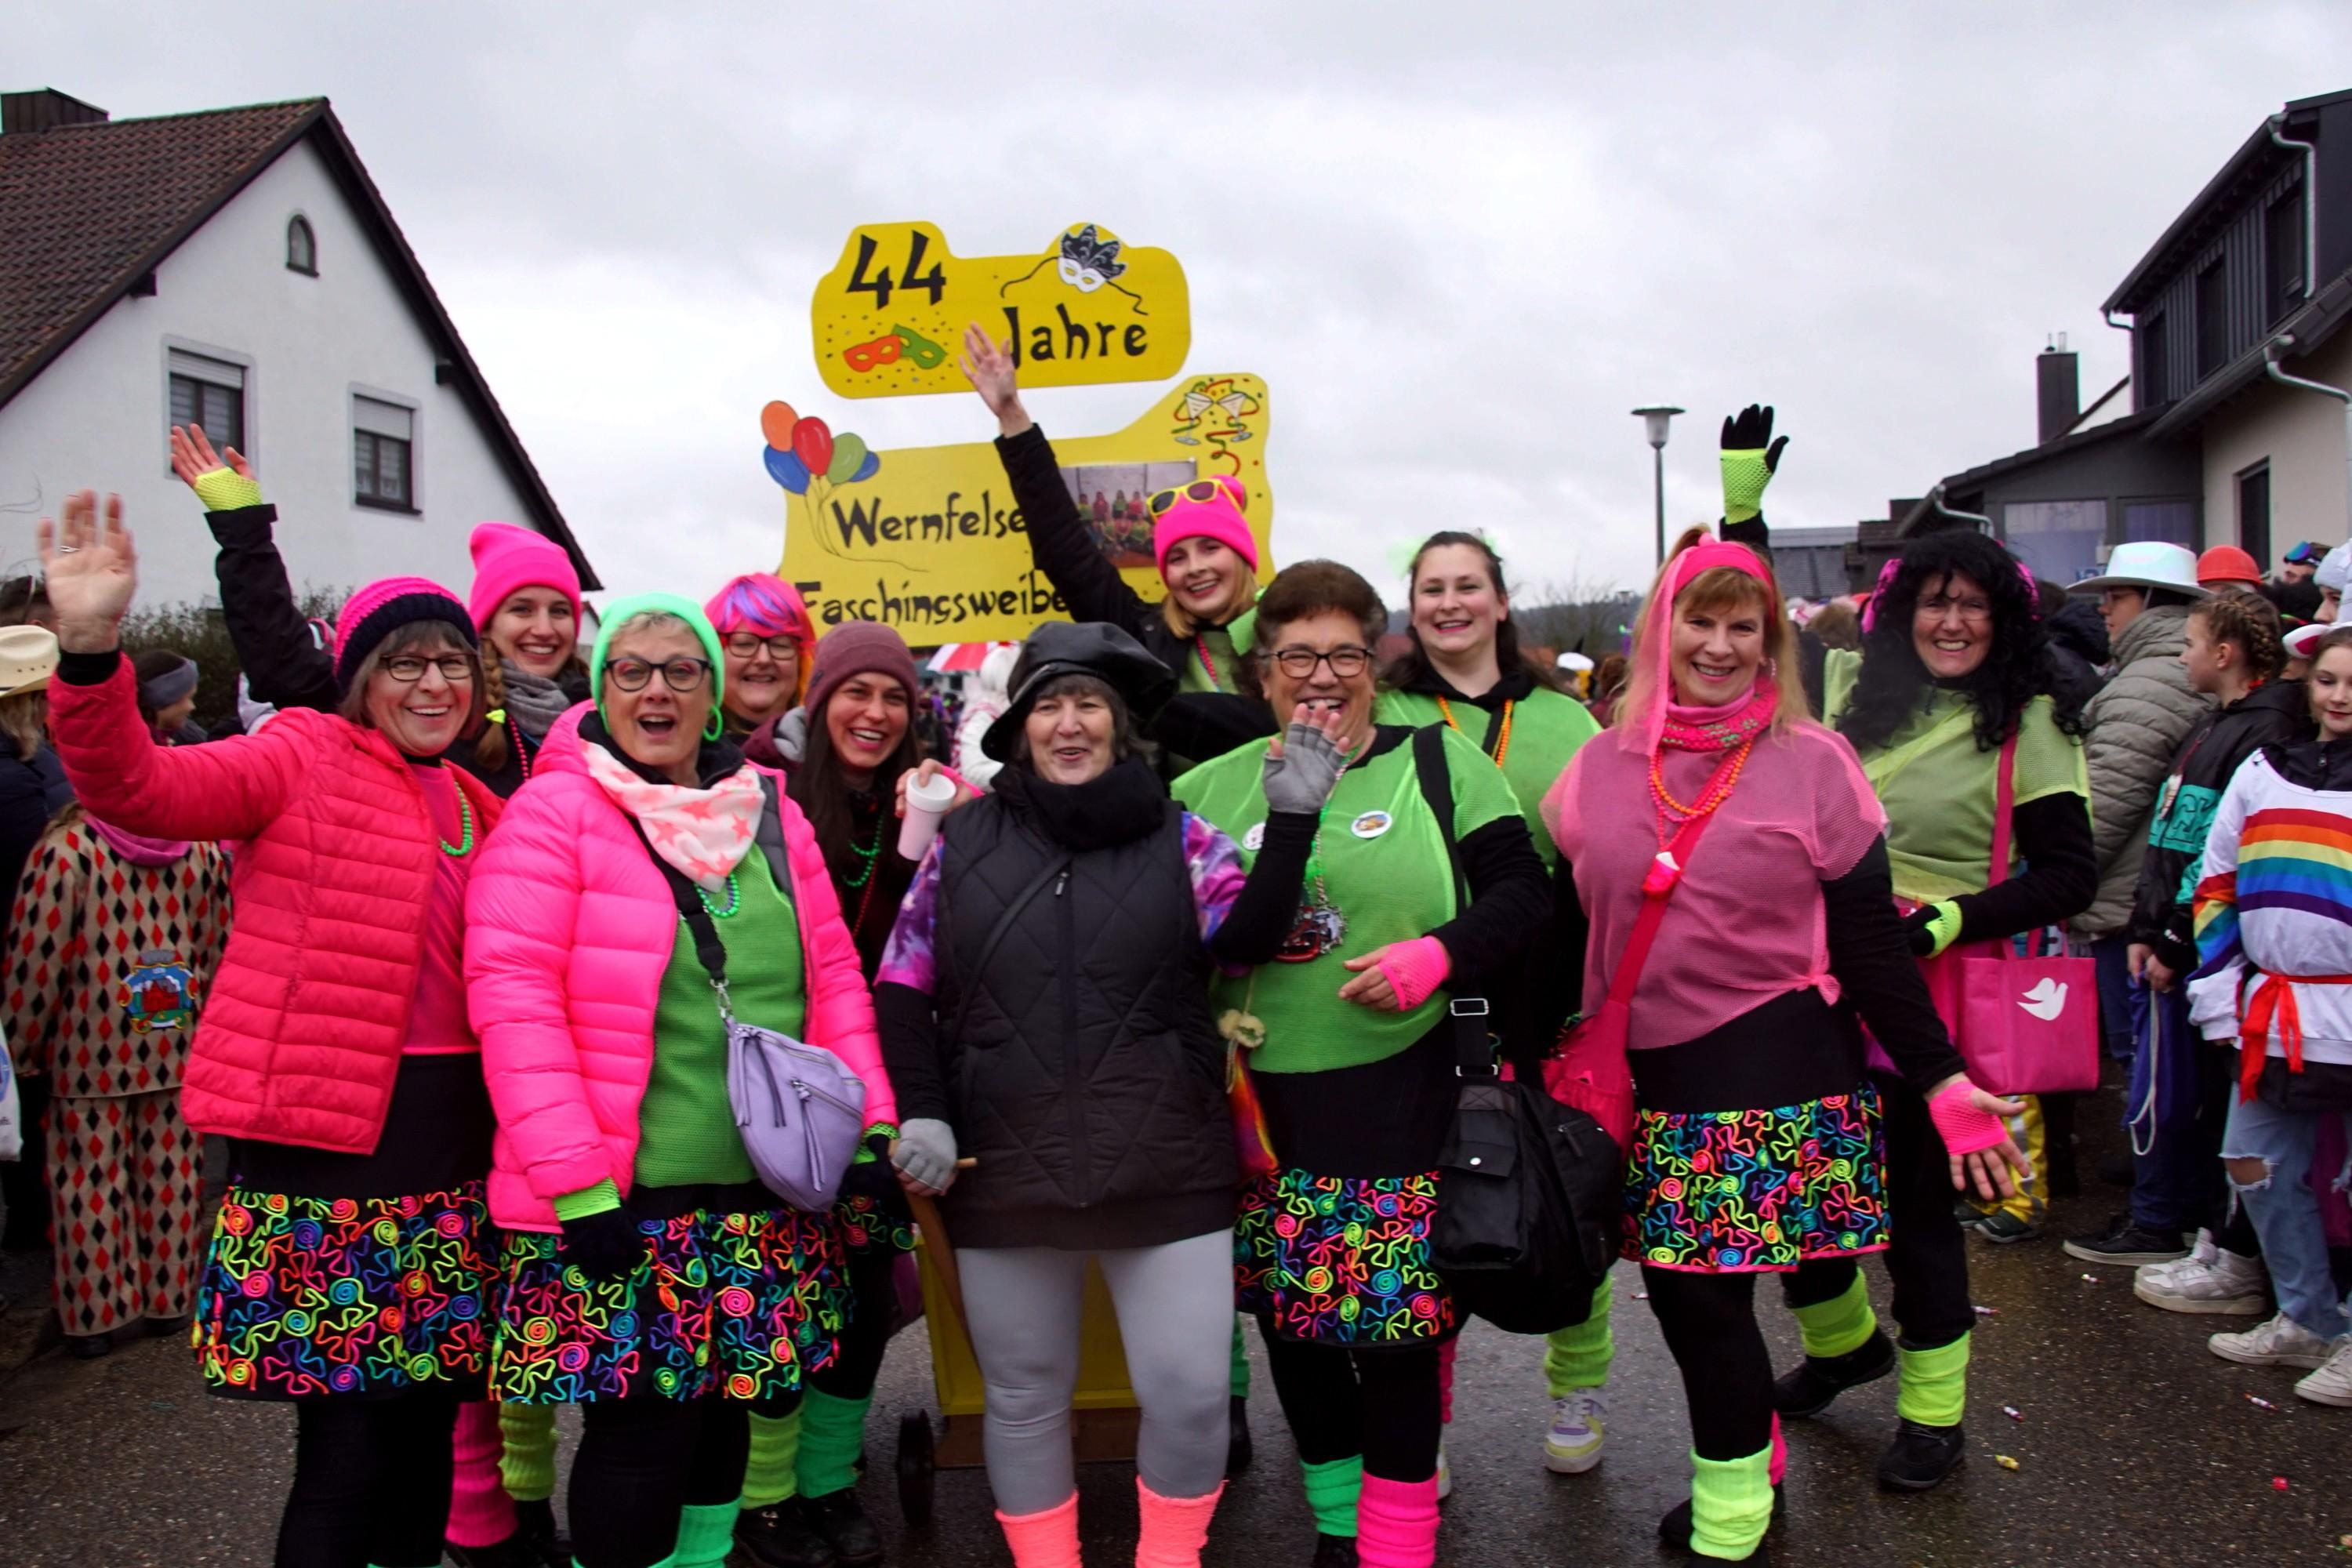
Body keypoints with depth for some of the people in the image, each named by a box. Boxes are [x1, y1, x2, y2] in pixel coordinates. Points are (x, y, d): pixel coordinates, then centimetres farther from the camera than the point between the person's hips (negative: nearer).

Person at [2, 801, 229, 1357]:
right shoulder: (205, 851, -2)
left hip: (90, 1054, -3)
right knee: (171, 1176, 12)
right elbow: (218, 951, 5)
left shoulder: (67, 848, -14)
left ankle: (95, 1316, 14)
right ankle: (170, 1302, 22)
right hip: (179, 1050, 3)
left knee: (92, 1180, 7)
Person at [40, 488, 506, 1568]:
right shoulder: (304, 760, -4)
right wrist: (91, 651, -36)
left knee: (428, 1429, 15)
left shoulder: (475, 808, 13)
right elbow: (137, 789, -20)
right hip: (324, 1155, -6)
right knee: (347, 1450, -1)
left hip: (448, 1157, 6)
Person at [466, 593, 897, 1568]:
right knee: (640, 1434, -3)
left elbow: (833, 976, 13)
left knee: (721, 1410, 15)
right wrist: (575, 1178, -18)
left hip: (765, 1196, 5)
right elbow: (512, 994, -13)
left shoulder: (772, 813, 10)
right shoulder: (553, 811, -6)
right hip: (625, 1199, -5)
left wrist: (869, 1123, 5)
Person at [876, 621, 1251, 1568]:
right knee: (1024, 1397, 14)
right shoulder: (964, 840, 4)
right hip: (1003, 1170, 1)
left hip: (1166, 1169, -1)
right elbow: (904, 991, 6)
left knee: (1189, 1391, 4)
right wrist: (920, 1113, -5)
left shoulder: (1180, 838, 2)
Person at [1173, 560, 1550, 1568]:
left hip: (1402, 1098, -3)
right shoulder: (1212, 789, 4)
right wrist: (1287, 820, -16)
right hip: (1264, 1104, 3)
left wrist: (1439, 954, -20)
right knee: (1290, 1323, 15)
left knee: (1394, 1330, 1)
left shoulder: (1438, 760, 0)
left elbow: (1523, 890, -2)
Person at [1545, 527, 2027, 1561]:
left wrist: (1941, 1081, -4)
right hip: (1652, 1082, 3)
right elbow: (1568, 929, 11)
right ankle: (1744, 1470, 30)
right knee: (1685, 1292, 5)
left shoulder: (1811, 764, -3)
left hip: (1783, 1067, -3)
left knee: (1704, 1292, -1)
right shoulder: (1601, 769, 5)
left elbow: (1871, 942, -1)